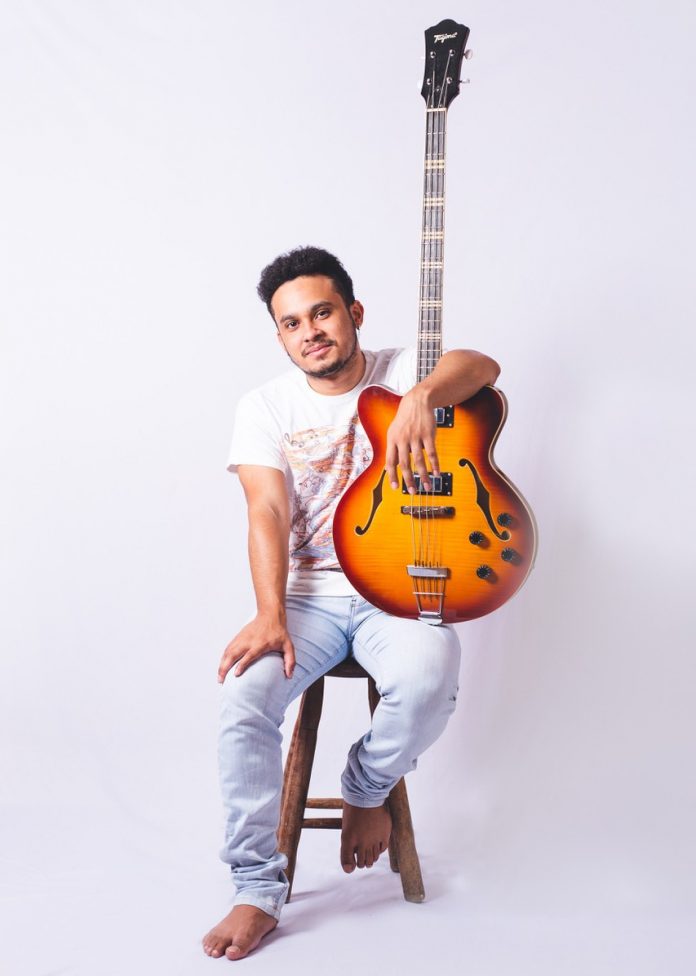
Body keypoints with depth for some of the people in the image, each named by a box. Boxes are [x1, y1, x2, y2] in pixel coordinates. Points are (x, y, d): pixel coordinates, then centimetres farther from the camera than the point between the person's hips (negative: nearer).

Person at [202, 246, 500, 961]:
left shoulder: (403, 371, 5)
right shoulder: (265, 408, 5)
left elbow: (481, 366, -15)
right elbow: (268, 514, -7)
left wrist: (420, 398, -36)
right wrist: (271, 618, -21)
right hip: (309, 593, 1)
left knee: (428, 679, -32)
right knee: (243, 696, -26)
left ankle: (367, 788, 2)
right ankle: (257, 891, -10)